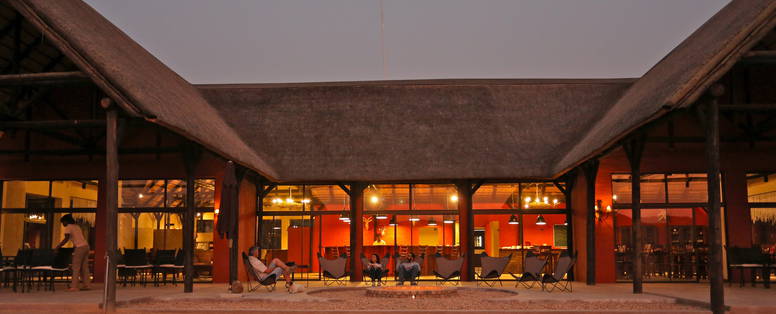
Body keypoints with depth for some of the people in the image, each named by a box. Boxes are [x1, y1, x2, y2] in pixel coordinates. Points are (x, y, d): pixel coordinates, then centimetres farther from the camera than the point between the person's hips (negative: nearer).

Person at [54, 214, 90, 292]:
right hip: (86, 246, 8)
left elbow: (66, 239, -8)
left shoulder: (68, 227, 0)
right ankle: (86, 285, 10)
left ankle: (74, 287, -7)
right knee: (84, 267, 10)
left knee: (76, 268, -5)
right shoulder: (77, 226, 23)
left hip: (80, 247, -8)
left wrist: (58, 246, -1)